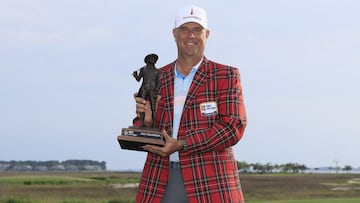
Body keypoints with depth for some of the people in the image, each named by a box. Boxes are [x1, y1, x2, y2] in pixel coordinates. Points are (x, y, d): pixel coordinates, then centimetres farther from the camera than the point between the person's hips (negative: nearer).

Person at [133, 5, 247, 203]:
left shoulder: (226, 76, 5)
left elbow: (233, 126, -7)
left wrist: (181, 144, -16)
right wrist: (146, 121, -7)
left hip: (210, 181, -3)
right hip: (161, 182, 3)